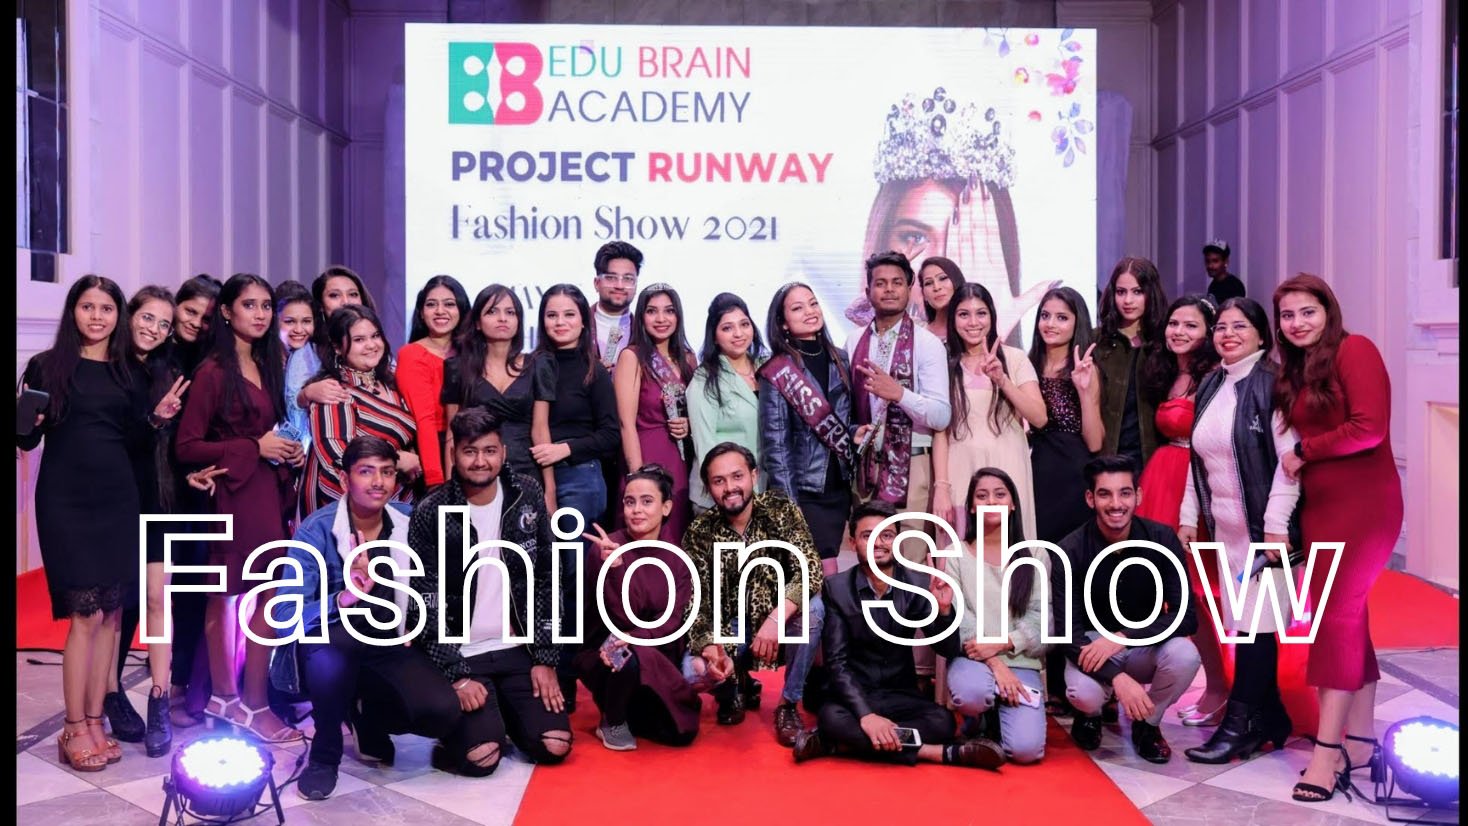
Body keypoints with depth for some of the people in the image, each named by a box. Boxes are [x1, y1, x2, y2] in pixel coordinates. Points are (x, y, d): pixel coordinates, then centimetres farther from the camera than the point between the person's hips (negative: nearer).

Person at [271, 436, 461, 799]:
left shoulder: (409, 521, -5)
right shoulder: (316, 530, -16)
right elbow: (285, 616, -26)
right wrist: (343, 598, -43)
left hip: (389, 647, 3)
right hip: (327, 643, -3)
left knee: (442, 712, -24)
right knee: (335, 644, -39)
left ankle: (368, 716, 12)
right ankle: (324, 755, -11)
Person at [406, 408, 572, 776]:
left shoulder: (527, 495, -2)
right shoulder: (431, 513, -11)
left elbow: (545, 581, 2)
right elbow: (424, 604, -9)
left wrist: (545, 659, -2)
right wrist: (457, 676, -15)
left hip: (517, 649, 3)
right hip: (459, 655, -3)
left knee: (554, 745, -9)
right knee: (480, 756, -20)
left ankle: (503, 711, 20)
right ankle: (464, 719, 13)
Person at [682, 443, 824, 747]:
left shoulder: (781, 509, -14)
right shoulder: (699, 533, -11)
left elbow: (809, 571, -25)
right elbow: (696, 603, -13)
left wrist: (775, 620, -39)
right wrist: (709, 648, -33)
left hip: (781, 621, 0)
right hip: (729, 629, 1)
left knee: (811, 608, -32)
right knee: (692, 671, -27)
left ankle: (788, 704, -10)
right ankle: (735, 687, 12)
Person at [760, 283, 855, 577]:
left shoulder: (840, 361, 8)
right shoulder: (777, 374, -7)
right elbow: (775, 445, -10)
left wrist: (856, 434, 2)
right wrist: (788, 505, -14)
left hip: (840, 486, 5)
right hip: (804, 491, -5)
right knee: (828, 577, -6)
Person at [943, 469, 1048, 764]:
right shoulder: (956, 555, 5)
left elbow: (1041, 615, 0)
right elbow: (956, 616, -5)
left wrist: (1001, 645, -16)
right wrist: (994, 663, -17)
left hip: (1021, 663, 1)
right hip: (972, 658, -1)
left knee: (1026, 749, -22)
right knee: (971, 692, -39)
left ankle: (999, 714, 15)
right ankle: (976, 726, 0)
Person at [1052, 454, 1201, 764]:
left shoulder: (1161, 540, -14)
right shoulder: (1070, 551, -18)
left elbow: (1186, 617, -18)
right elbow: (1068, 632, -20)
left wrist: (1122, 637, -32)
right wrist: (1118, 678, -36)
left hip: (1146, 646, 2)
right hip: (1092, 646, -2)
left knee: (1184, 655, -31)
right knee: (1084, 692, -34)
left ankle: (1148, 723, 1)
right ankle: (1090, 715, 7)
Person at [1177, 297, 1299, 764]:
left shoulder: (1272, 383, -9)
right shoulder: (1211, 387, 13)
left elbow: (1289, 458, -15)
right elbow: (1198, 458, 17)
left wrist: (1276, 525, -18)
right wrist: (1188, 516, 13)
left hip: (1264, 524, -7)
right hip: (1225, 525, 7)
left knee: (1256, 623, -4)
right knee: (1246, 623, 8)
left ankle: (1239, 725, 3)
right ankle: (1270, 719, 18)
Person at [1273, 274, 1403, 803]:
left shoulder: (1354, 350, -9)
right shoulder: (1293, 370, 14)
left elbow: (1370, 429, -17)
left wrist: (1303, 452, -10)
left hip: (1363, 504, -7)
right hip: (1317, 506, 7)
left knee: (1335, 616, -9)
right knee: (1348, 619, 10)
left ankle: (1327, 751, -5)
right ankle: (1361, 738, 17)